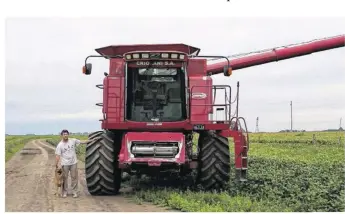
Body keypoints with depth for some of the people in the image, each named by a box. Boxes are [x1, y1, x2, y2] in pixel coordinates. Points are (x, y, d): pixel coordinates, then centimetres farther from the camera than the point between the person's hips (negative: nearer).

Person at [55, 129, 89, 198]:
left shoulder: (73, 141, 0)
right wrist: (56, 165, -14)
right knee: (65, 178, 6)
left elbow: (82, 142, 7)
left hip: (73, 163, 2)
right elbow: (58, 155, -9)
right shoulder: (59, 145, -7)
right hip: (65, 164, -2)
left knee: (74, 177, 5)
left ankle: (75, 192, 13)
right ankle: (64, 192, 18)